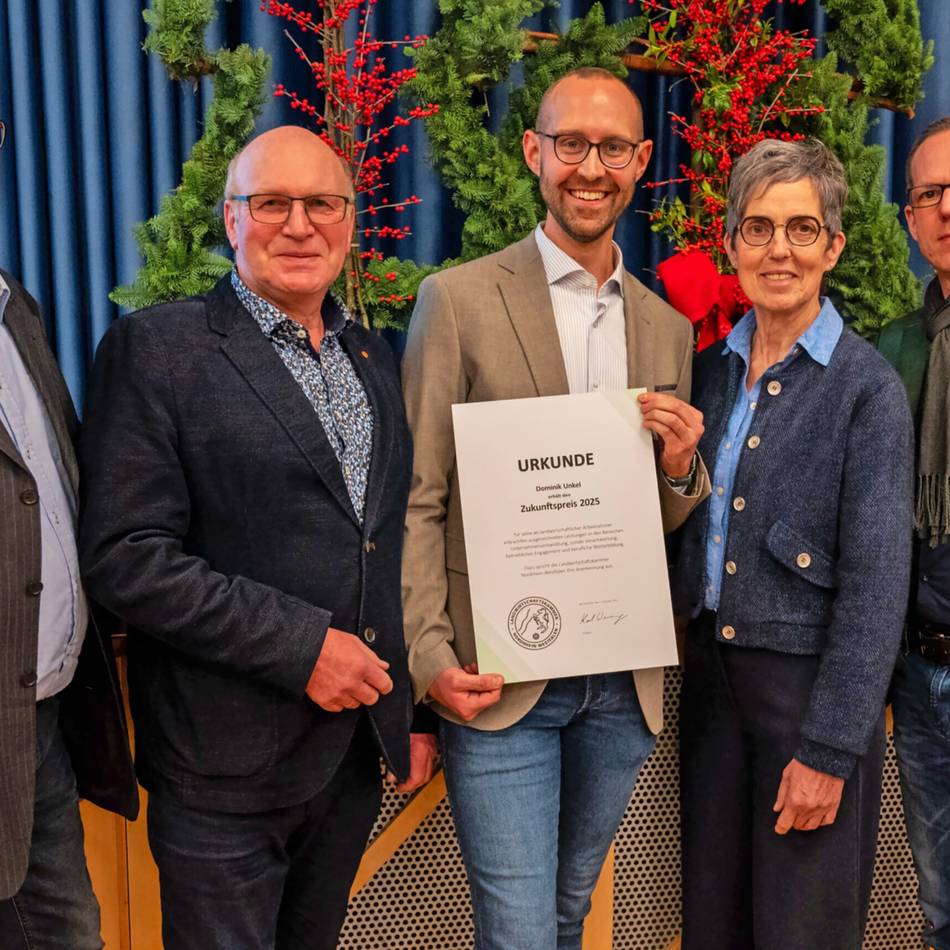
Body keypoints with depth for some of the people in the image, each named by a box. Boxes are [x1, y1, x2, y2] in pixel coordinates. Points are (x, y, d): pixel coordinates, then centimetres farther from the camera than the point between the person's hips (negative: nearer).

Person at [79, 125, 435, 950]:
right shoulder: (157, 348, -9)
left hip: (356, 746, 6)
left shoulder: (371, 356, 11)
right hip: (226, 763, -5)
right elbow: (124, 556, -16)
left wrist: (414, 705, 13)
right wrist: (300, 645, -19)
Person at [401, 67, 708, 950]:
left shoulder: (667, 328, 10)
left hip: (623, 683, 5)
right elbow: (416, 499, -6)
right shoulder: (459, 299, -5)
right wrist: (431, 661, -13)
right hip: (500, 680, -4)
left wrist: (680, 470, -7)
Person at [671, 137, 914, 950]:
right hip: (710, 670, 5)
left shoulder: (866, 386, -11)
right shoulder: (711, 368, 5)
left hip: (811, 680, -5)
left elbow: (875, 582, -14)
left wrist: (829, 751, -15)